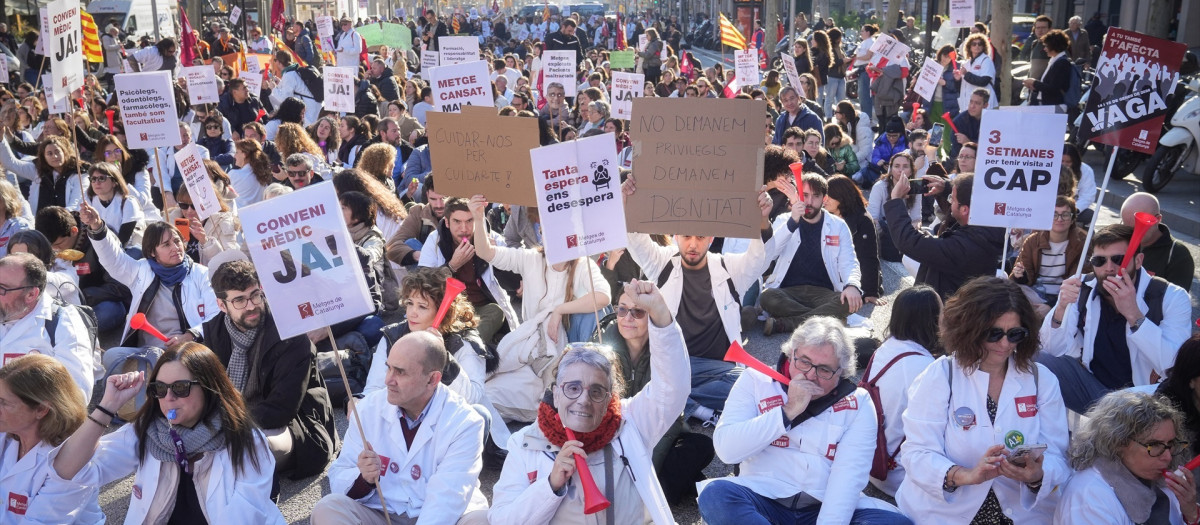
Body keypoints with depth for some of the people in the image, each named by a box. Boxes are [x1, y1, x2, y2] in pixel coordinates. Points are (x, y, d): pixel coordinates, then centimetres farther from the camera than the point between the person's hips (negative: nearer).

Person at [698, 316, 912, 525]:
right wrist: (788, 411, -13)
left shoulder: (858, 403, 4)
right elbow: (726, 449, -8)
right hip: (764, 499, 0)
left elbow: (848, 474, -10)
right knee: (715, 496, -32)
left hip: (826, 506, 1)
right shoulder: (756, 381, 4)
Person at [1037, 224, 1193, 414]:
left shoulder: (1172, 298, -11)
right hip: (1093, 389, 3)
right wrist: (1061, 308, -22)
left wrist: (1133, 314, -31)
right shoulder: (1082, 289, -2)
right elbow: (1054, 351, -4)